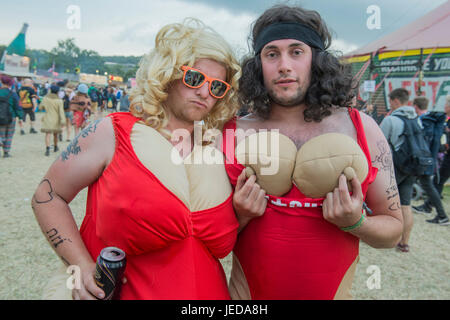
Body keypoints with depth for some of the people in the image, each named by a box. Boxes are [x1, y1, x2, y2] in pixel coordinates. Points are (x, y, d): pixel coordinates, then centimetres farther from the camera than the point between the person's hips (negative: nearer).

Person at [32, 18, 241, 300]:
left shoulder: (217, 151, -1)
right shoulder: (114, 132, -10)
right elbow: (48, 195, -4)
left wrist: (243, 215, -10)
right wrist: (83, 266, -14)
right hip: (121, 291, -3)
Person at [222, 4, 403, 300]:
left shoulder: (362, 129, -9)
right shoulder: (232, 134, -11)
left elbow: (394, 230, 1)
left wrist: (355, 224, -18)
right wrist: (240, 217, -19)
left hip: (333, 292, 1)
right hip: (246, 292, 0)